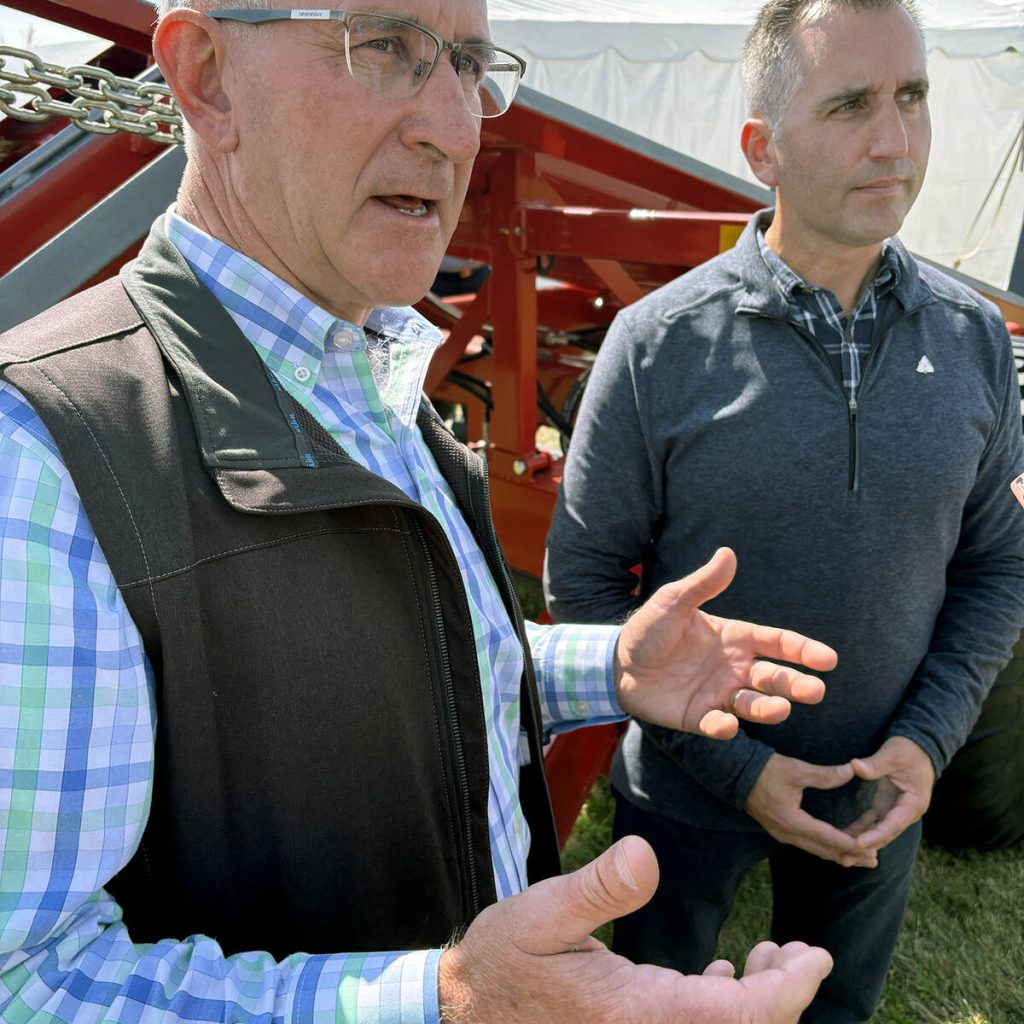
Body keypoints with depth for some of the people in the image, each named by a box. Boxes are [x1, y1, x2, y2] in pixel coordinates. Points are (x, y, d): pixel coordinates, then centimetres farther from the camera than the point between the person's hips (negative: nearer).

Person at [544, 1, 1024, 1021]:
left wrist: (929, 738, -11)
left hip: (879, 799, 3)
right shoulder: (658, 344, -19)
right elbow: (585, 575, -14)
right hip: (687, 794, -2)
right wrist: (733, 763, -17)